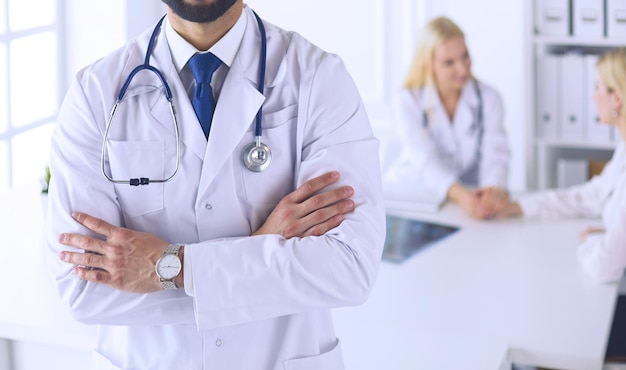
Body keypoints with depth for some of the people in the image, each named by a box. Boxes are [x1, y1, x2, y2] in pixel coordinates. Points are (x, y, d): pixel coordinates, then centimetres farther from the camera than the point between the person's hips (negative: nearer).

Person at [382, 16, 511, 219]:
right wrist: (458, 194, -41)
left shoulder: (488, 98, 3)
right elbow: (424, 158, -22)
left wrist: (495, 188, -36)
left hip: (471, 199, 2)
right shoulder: (407, 102, -6)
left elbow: (495, 152, -12)